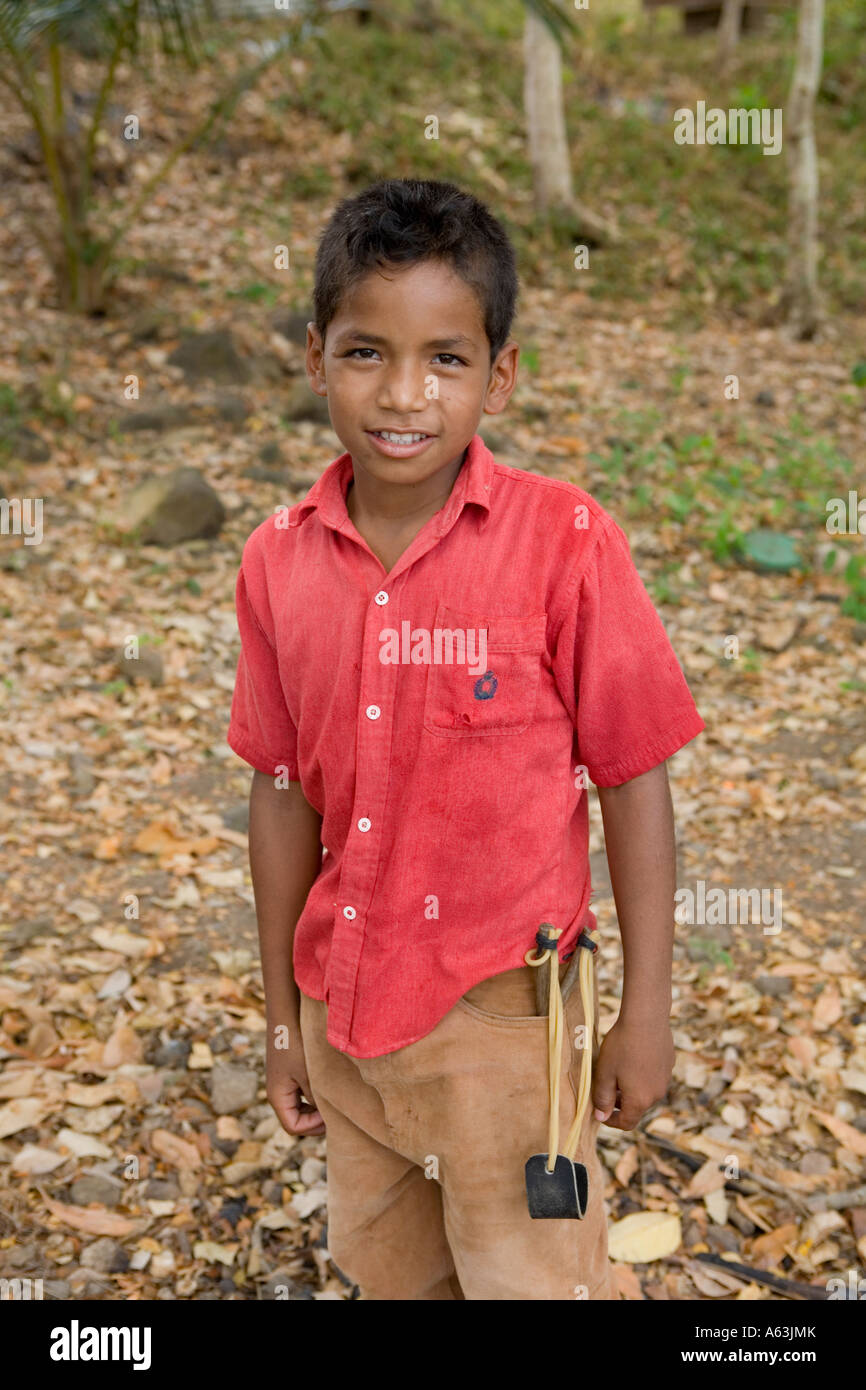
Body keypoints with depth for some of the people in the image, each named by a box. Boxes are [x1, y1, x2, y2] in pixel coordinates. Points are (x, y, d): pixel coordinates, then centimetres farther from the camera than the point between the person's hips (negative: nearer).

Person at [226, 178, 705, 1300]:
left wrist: (646, 1014, -7)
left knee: (531, 1277, 12)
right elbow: (284, 790, 3)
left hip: (501, 1011, -4)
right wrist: (283, 1014, 10)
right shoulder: (280, 561, -5)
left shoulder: (564, 543, -17)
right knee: (389, 1275, 25)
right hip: (346, 1010, 5)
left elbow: (633, 781, -11)